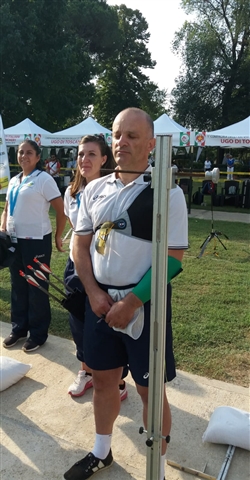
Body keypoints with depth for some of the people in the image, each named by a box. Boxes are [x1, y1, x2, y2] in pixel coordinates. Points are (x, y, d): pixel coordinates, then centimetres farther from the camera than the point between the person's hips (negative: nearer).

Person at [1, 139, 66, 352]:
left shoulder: (43, 179, -10)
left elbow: (62, 210, -11)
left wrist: (58, 237, -6)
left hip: (37, 241, -7)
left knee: (36, 288, 4)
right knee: (18, 286, 16)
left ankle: (38, 333, 19)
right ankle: (19, 328, 32)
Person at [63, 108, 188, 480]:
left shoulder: (168, 194, -11)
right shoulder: (95, 190, 4)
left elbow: (171, 259, -13)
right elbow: (80, 245, 7)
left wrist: (131, 302, -17)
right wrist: (95, 294, -5)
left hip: (145, 305, -4)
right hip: (99, 300, 5)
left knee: (149, 390, 9)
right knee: (103, 379, 19)